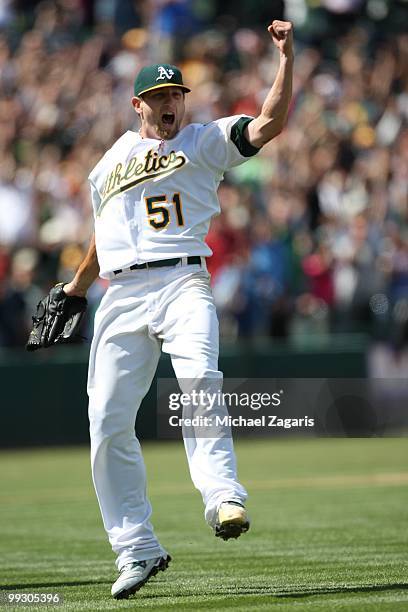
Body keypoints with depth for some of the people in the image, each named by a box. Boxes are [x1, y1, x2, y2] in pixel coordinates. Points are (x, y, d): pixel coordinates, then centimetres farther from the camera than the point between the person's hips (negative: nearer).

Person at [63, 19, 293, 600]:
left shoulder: (204, 142, 11)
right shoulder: (109, 165, 22)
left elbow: (271, 122, -3)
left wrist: (286, 58, -13)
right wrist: (77, 286, 41)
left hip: (183, 283, -3)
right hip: (122, 293, 3)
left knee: (198, 378, -31)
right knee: (108, 421, -4)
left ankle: (223, 497, -42)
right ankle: (137, 550, 3)